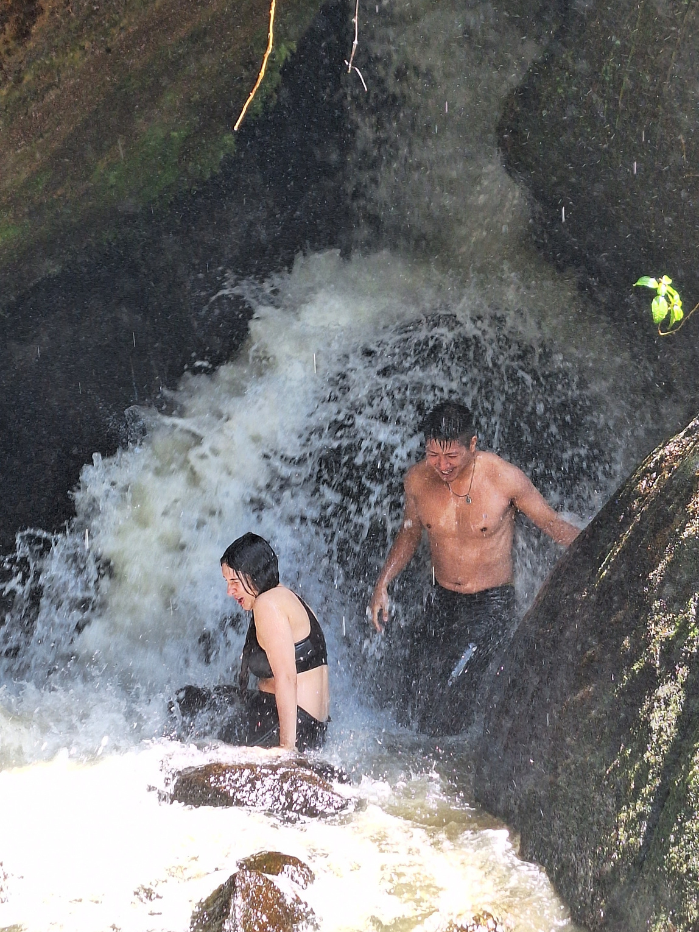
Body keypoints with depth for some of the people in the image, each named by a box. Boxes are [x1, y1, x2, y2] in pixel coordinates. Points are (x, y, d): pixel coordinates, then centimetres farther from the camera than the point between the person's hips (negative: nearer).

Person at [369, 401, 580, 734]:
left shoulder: (505, 479, -16)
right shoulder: (417, 479, -5)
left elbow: (555, 525, -2)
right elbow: (410, 533, 14)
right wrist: (382, 585, 7)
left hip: (491, 605, -4)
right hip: (441, 602, 4)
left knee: (453, 685, -20)